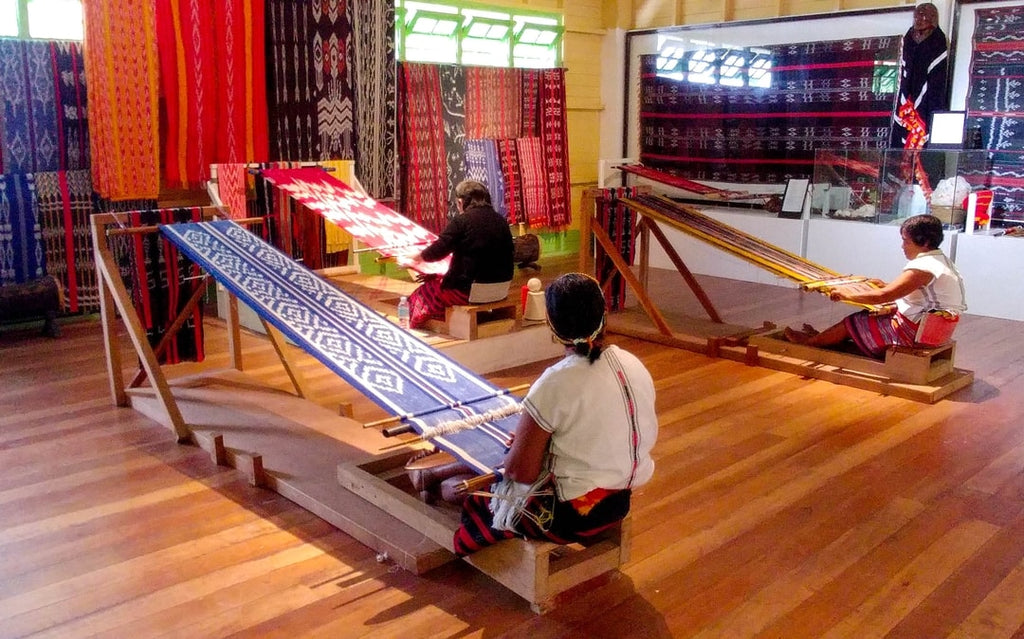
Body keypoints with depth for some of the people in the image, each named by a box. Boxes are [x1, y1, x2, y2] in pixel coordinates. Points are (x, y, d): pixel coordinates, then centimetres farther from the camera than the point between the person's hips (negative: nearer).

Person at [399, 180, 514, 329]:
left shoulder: (461, 221, -13)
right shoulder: (501, 221, 5)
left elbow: (437, 251, -9)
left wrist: (414, 259, 11)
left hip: (468, 290, -7)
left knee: (423, 294, 13)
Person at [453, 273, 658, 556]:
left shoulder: (554, 385, -26)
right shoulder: (634, 365, -6)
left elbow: (521, 471, -21)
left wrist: (517, 448, 2)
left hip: (574, 514, -7)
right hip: (620, 500, 7)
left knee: (475, 505, 14)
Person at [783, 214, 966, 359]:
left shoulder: (923, 268, -24)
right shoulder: (941, 260, 8)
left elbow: (883, 296, -27)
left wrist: (847, 294, -15)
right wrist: (886, 286, 17)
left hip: (913, 332, -10)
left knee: (853, 322, 3)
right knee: (867, 316, 18)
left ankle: (810, 341, 21)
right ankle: (823, 338, 30)